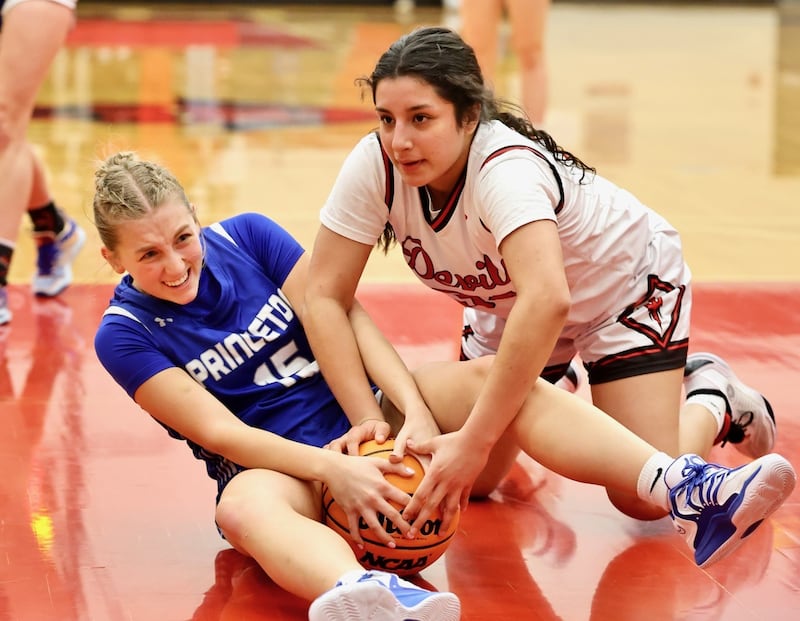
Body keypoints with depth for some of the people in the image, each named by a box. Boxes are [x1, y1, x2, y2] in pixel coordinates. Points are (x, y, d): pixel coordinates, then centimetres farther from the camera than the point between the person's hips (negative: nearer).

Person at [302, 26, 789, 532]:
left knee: (644, 498, -15)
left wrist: (474, 443, -57)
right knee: (473, 482, 5)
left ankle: (711, 400, 16)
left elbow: (547, 301, -56)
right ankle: (550, 381, 33)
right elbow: (326, 295, -23)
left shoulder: (505, 168, -41)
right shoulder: (374, 166, -26)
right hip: (507, 308, 5)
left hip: (624, 287, -5)